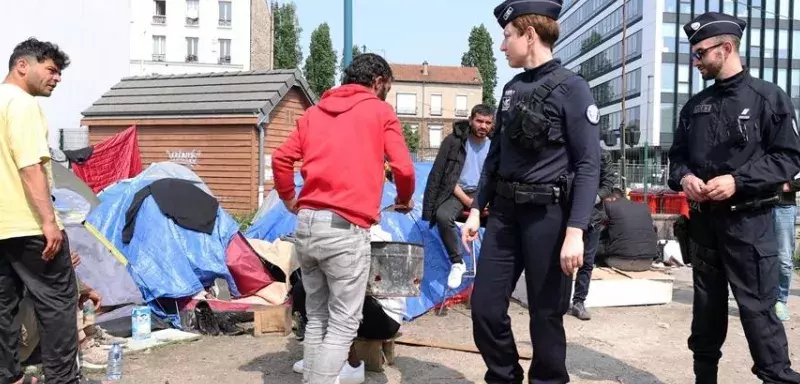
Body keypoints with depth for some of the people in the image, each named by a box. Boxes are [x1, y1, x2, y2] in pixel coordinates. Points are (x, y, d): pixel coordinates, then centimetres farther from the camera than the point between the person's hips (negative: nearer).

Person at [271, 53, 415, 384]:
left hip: (306, 224, 6)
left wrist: (289, 199, 25)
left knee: (316, 317, 17)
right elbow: (403, 168, -2)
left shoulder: (315, 111, 19)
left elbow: (281, 159, 12)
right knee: (344, 323, 1)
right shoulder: (380, 111, 5)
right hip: (345, 229, -6)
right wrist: (405, 200, 17)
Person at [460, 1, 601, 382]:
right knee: (485, 308, 6)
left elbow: (589, 165, -12)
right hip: (504, 212, 6)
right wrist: (476, 209, 13)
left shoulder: (572, 87, -6)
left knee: (546, 315, 5)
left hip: (547, 216, -6)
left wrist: (575, 231, -20)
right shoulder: (511, 89, 13)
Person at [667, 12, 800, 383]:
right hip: (703, 220, 5)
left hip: (749, 222, -5)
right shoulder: (695, 106, 11)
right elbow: (677, 156, 14)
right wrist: (683, 177, -8)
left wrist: (737, 181, -19)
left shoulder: (769, 97, -3)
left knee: (758, 309, -6)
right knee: (707, 308, 14)